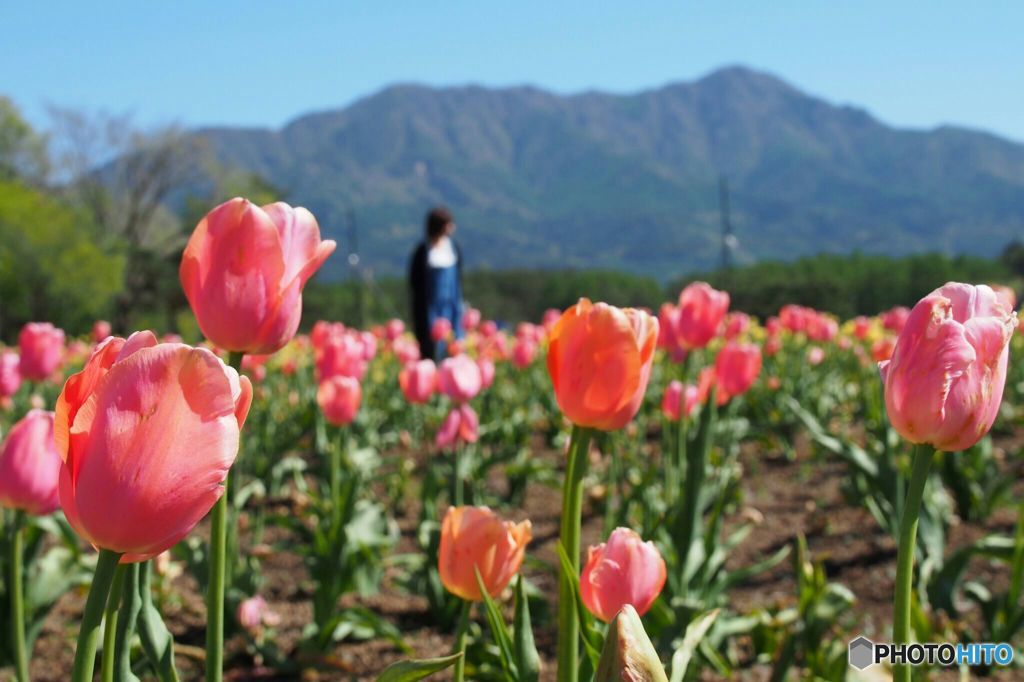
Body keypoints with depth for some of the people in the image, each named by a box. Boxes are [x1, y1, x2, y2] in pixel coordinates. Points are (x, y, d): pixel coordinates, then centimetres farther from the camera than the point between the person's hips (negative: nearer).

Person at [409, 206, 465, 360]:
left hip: (451, 306, 5)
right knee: (431, 351, -4)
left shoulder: (454, 248, 6)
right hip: (430, 309, -5)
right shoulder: (423, 251, -10)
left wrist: (458, 304, 13)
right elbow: (415, 284, -7)